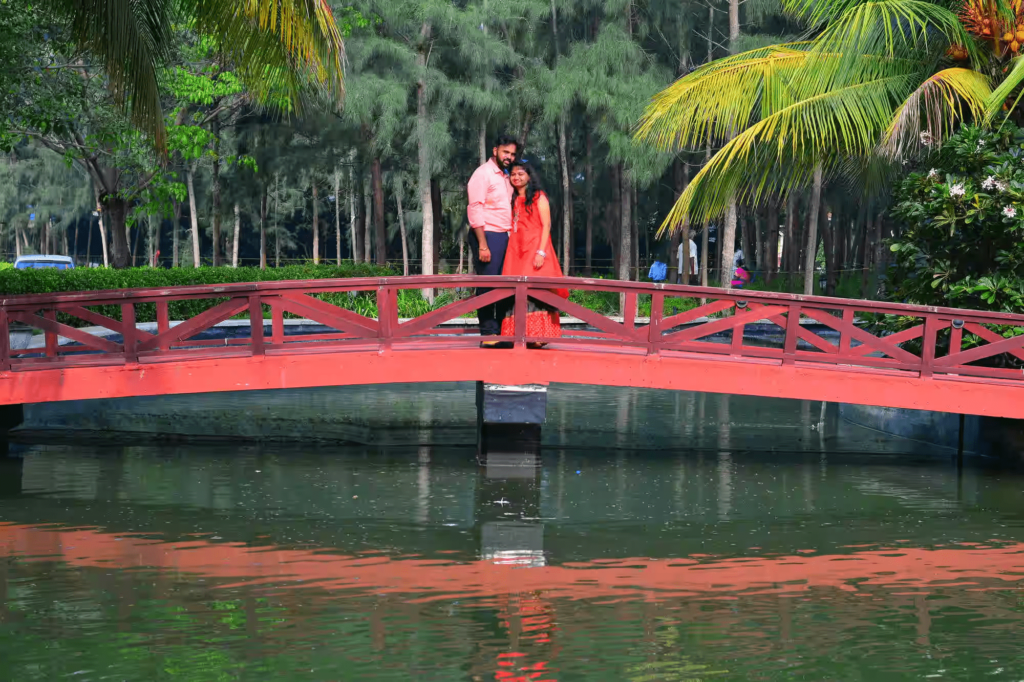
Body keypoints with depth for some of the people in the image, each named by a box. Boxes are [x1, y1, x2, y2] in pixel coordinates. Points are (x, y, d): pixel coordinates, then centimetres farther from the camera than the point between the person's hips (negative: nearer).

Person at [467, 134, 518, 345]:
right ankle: (488, 333, -3)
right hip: (488, 235, -8)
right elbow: (474, 209, -14)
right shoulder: (483, 174, -7)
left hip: (504, 236, 8)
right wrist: (482, 244, -20)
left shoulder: (505, 177, 18)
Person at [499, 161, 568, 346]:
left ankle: (538, 336, -15)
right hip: (516, 251, 6)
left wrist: (541, 252, -16)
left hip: (535, 249, -6)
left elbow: (546, 226, -6)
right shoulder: (514, 200, 19)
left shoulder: (539, 197, 1)